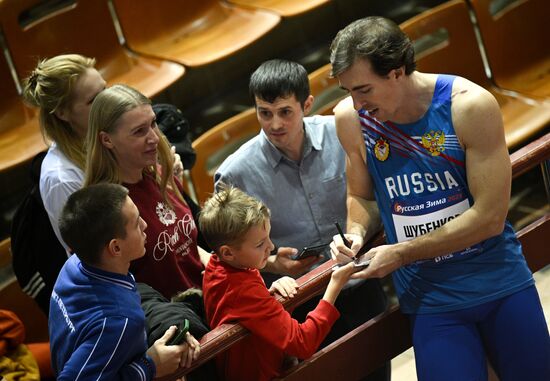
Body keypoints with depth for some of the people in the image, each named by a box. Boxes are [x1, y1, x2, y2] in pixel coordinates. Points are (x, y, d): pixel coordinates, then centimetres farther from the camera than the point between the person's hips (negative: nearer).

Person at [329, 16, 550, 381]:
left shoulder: (470, 105, -18)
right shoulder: (351, 119, -7)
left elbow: (489, 217, -18)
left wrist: (402, 253, -18)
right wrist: (356, 234, -11)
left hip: (502, 283, -1)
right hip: (431, 300, 1)